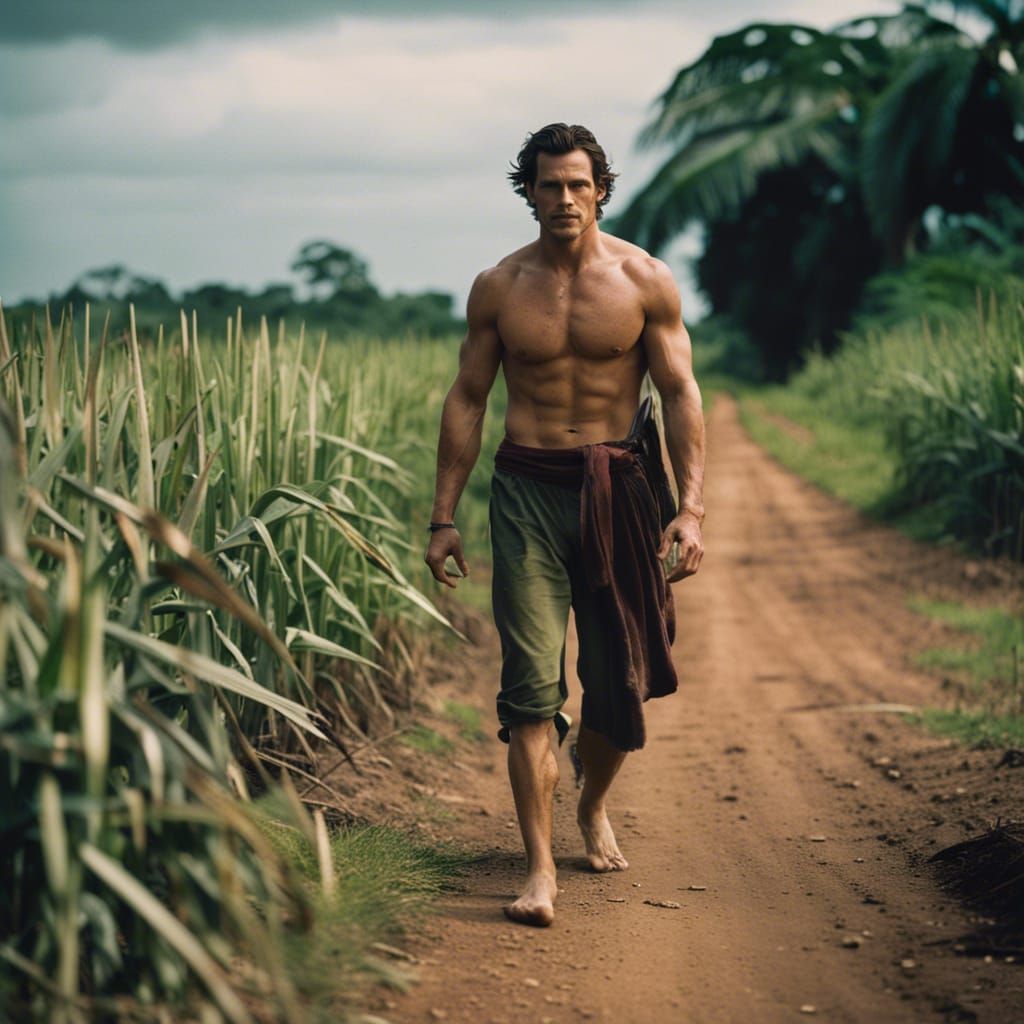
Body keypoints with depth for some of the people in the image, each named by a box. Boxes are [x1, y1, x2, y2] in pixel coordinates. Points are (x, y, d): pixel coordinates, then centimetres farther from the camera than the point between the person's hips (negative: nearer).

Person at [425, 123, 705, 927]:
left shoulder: (645, 281, 0)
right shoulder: (499, 287, 3)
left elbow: (680, 394, -1)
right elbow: (467, 400, 8)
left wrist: (691, 507, -11)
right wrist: (444, 517, 4)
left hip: (615, 487, 0)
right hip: (527, 489, 0)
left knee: (620, 678, 8)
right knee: (531, 681, -8)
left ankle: (594, 808, 37)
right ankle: (540, 868, -7)